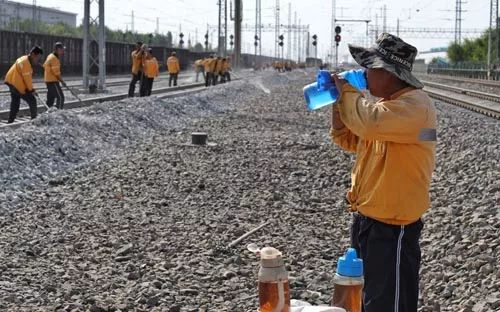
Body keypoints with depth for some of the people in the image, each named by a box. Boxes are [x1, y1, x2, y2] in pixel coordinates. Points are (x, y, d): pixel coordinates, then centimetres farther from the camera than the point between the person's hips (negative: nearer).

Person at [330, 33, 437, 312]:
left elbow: (368, 124, -37)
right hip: (367, 219, 10)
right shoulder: (386, 103, 11)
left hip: (393, 228, -10)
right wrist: (340, 100, 4)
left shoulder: (415, 105, -20)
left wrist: (348, 91, -18)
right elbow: (350, 140, 20)